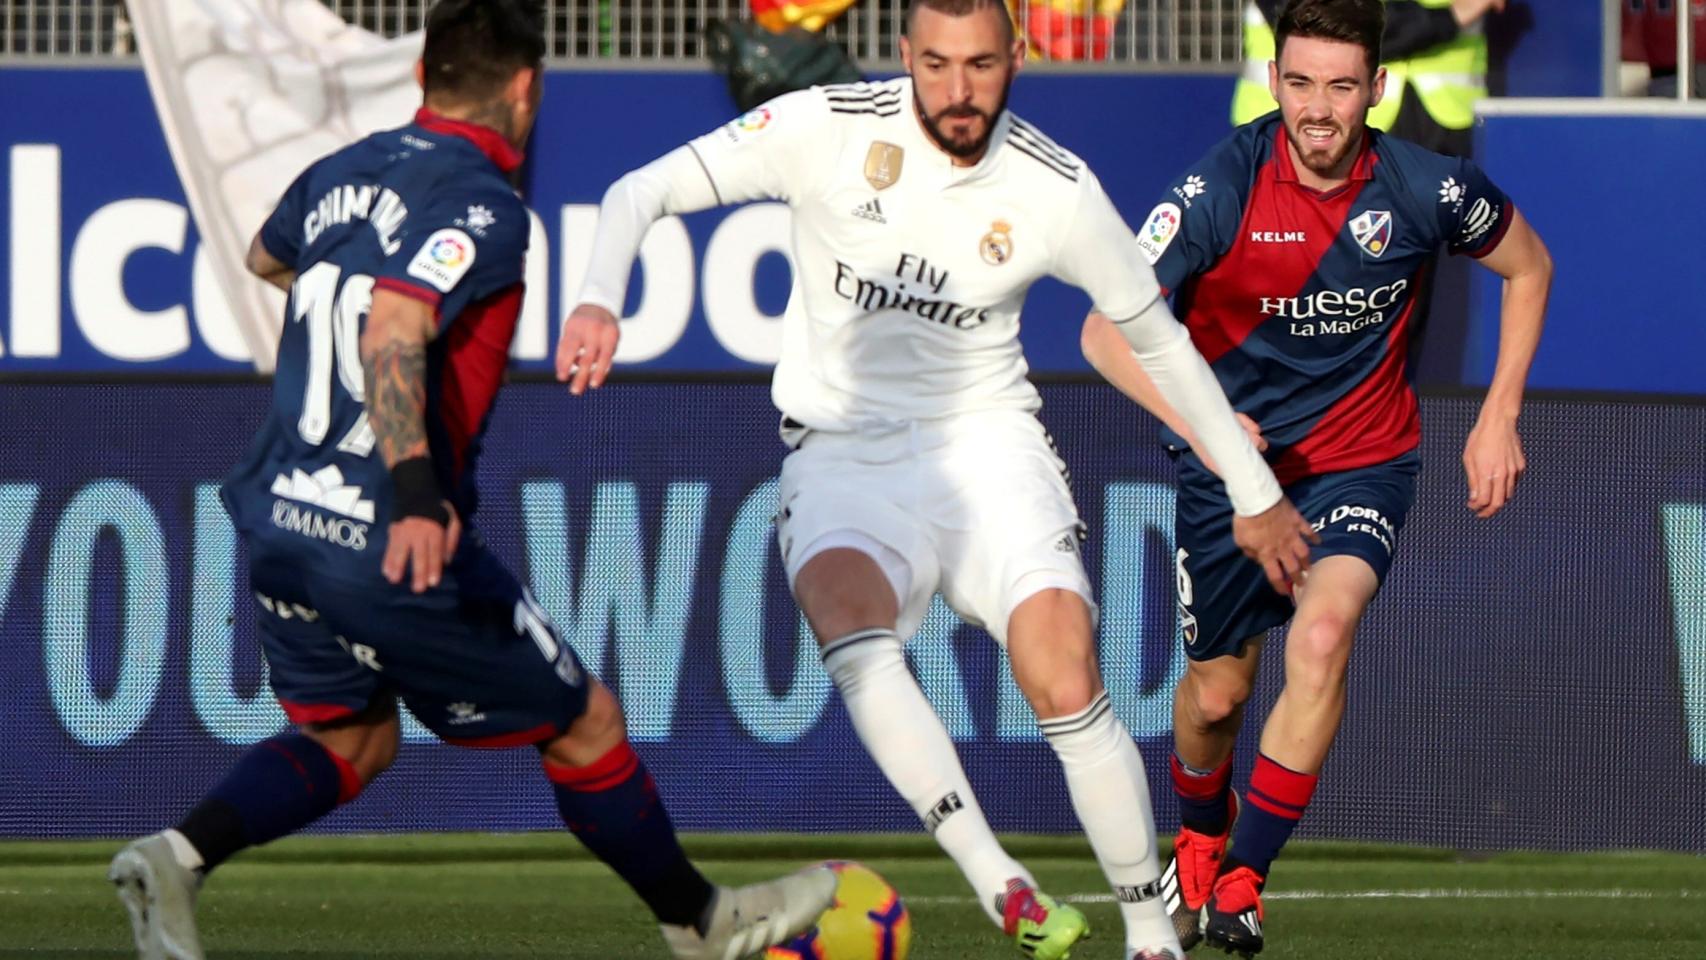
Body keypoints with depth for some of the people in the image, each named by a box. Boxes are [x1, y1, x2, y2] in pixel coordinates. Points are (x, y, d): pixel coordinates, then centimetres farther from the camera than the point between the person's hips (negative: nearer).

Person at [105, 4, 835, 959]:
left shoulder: (341, 175, 10)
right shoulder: (483, 208, -14)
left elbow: (266, 259, 33)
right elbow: (394, 332, -30)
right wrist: (416, 488, -41)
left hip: (278, 522, 7)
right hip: (396, 549, -7)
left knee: (349, 742, 25)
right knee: (584, 725, 12)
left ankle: (180, 852, 0)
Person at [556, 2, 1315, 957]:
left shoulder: (1057, 189, -5)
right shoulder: (830, 128, -9)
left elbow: (1160, 340, 9)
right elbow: (642, 191, -8)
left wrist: (1255, 492, 17)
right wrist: (601, 297, -29)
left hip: (986, 440, 0)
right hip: (844, 450, 0)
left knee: (1062, 672, -22)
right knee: (850, 624, -34)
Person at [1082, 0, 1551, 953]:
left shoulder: (1427, 189, -14)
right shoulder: (1222, 188, -20)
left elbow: (1528, 265, 7)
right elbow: (1107, 330, -21)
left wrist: (1501, 417, 1)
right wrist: (1195, 421, -38)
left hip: (1363, 461, 0)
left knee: (1323, 632, -27)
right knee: (1217, 693, 9)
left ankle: (1243, 878, -17)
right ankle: (1202, 834, 45)